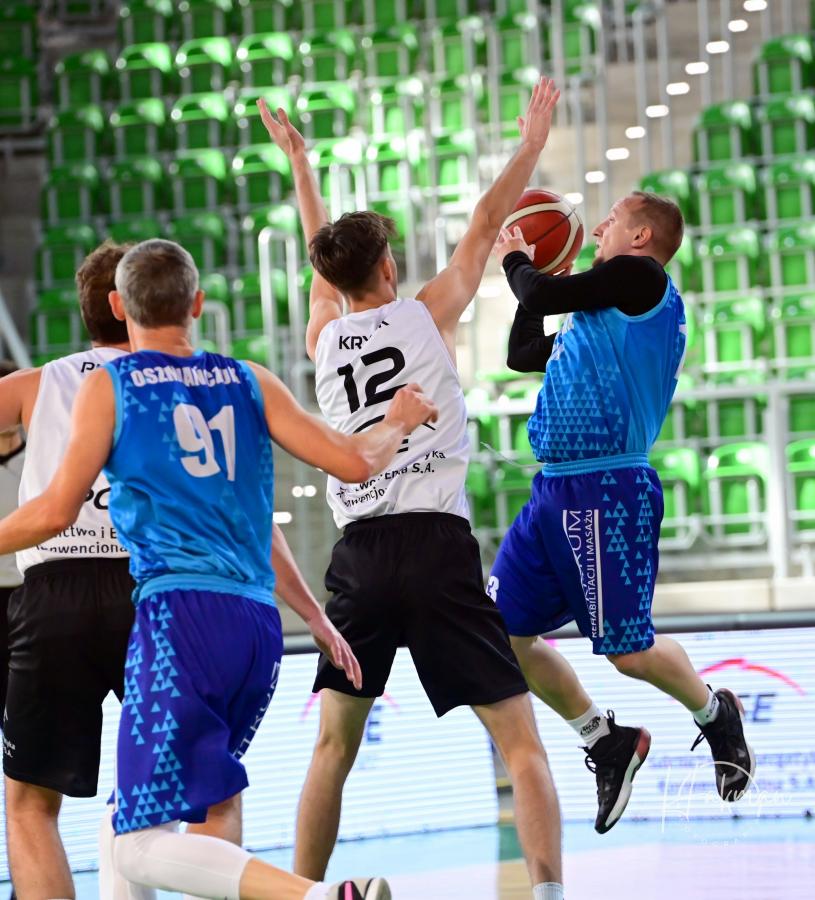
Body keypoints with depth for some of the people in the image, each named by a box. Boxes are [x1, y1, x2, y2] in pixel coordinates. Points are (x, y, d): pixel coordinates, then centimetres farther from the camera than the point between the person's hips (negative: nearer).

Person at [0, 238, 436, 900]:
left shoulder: (108, 387, 6)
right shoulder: (250, 382, 15)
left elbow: (56, 512, 1)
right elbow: (354, 462, 11)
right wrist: (397, 424, 32)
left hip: (182, 615, -6)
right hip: (261, 626, 6)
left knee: (143, 846, -10)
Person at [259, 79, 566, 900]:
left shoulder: (323, 338, 14)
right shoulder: (427, 315, 5)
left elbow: (324, 257, 33)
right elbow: (487, 223, 14)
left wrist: (299, 163, 48)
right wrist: (533, 141, 27)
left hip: (359, 555, 4)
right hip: (438, 547, -4)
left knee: (334, 746, 15)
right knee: (519, 740, -3)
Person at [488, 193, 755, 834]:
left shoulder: (641, 277, -6)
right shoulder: (607, 313, 21)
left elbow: (540, 297, -10)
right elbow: (523, 355, 29)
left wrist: (516, 260, 11)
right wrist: (530, 268, 27)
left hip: (607, 491, -10)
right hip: (556, 490, 10)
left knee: (629, 650, -3)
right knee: (503, 631, 5)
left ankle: (716, 715, 25)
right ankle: (607, 744, 18)